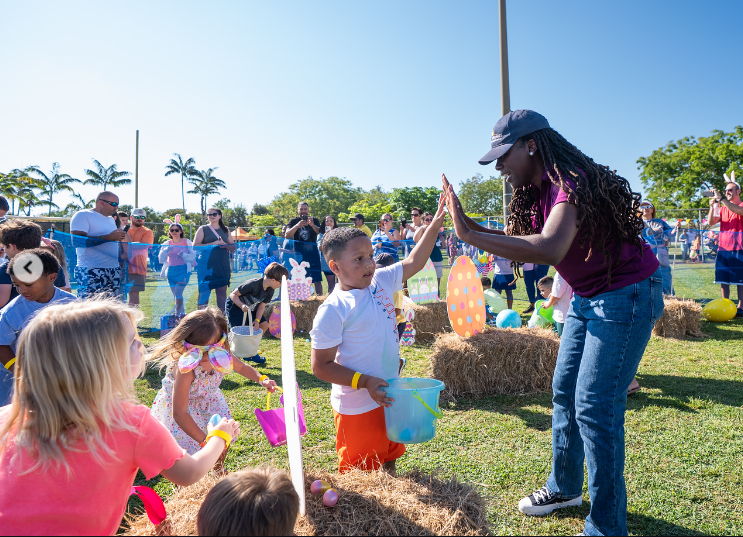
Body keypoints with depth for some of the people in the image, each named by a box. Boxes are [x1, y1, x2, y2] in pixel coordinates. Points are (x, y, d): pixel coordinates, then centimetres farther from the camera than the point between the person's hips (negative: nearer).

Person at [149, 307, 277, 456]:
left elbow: (242, 368, 1)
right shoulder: (185, 368, -40)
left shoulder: (221, 356, -22)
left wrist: (262, 379, -17)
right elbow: (179, 413, -37)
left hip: (208, 401, 5)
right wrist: (204, 440, -40)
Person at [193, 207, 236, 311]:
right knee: (205, 291, -4)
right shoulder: (203, 229, 5)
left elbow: (233, 247, 15)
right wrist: (212, 244, -13)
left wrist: (224, 245, -7)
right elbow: (195, 246, -4)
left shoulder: (225, 230, 15)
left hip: (223, 266, 3)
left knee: (222, 291, 6)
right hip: (207, 266, -3)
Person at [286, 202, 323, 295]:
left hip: (312, 252, 0)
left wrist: (312, 225, -30)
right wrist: (297, 226, -24)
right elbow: (287, 236, -7)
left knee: (317, 279, -3)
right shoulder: (294, 221, 8)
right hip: (299, 253, 0)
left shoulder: (314, 220, 9)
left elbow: (320, 232, -9)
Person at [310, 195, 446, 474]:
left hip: (389, 396, 7)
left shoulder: (381, 282, -1)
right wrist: (364, 382, -24)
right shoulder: (333, 310, -21)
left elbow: (414, 261, 9)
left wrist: (436, 222, 3)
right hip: (358, 407, -7)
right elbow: (321, 366, -18)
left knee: (389, 461, 24)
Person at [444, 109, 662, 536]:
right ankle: (565, 488, 32)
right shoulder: (536, 192, 3)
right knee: (565, 392, 14)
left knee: (595, 408, -9)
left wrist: (470, 236, -39)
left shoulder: (572, 184, -26)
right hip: (588, 298, 10)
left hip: (627, 295, -9)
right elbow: (521, 243, 4)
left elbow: (548, 249, -43)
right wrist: (470, 224, -6)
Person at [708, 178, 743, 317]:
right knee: (723, 280, 6)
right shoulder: (723, 208, 14)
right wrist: (712, 207, -11)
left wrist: (721, 198, -27)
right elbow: (711, 222, 3)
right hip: (723, 248, 5)